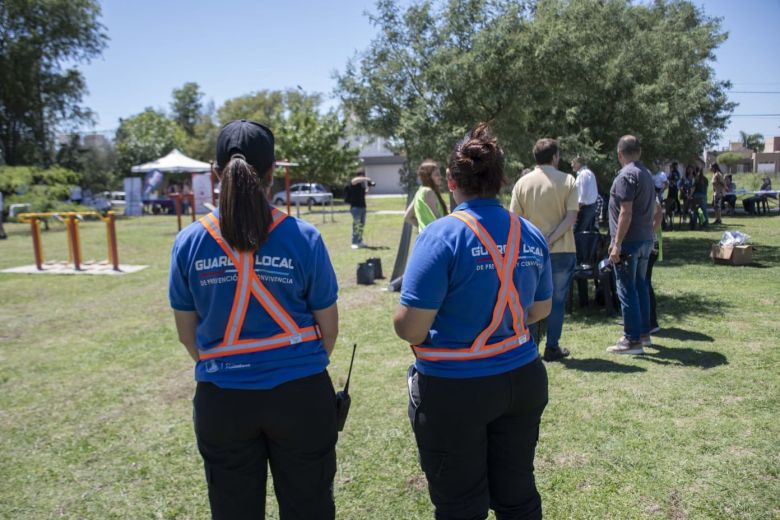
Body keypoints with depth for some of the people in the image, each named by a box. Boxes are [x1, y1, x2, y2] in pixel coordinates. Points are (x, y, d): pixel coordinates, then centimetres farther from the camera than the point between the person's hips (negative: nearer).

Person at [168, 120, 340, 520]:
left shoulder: (189, 242, -6)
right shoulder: (302, 237, -11)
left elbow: (186, 332, 4)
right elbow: (328, 327, -3)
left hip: (221, 399, 2)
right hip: (300, 393, -1)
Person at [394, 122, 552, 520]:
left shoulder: (441, 236, -18)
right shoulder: (531, 236, 1)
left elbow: (411, 329, -20)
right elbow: (539, 311, 12)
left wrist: (402, 317, 2)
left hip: (454, 391, -5)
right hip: (523, 381, 6)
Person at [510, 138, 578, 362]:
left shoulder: (523, 183, -1)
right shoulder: (567, 181, -4)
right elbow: (571, 216, -13)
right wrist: (551, 239, -15)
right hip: (561, 250, -1)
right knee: (557, 299, 9)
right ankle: (552, 348, 14)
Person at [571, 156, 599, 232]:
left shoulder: (584, 174, -13)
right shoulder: (589, 172, 17)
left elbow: (584, 194, -20)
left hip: (585, 206, -10)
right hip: (592, 205, 10)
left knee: (577, 231, -10)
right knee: (588, 231, 15)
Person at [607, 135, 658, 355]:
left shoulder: (626, 175, -15)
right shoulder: (647, 174, 14)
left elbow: (626, 213, -21)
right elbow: (656, 210, 19)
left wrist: (617, 244, -20)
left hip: (630, 241, -9)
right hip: (646, 240, 9)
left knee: (627, 289, -4)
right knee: (641, 286, 17)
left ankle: (632, 340, 0)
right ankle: (644, 332, 27)